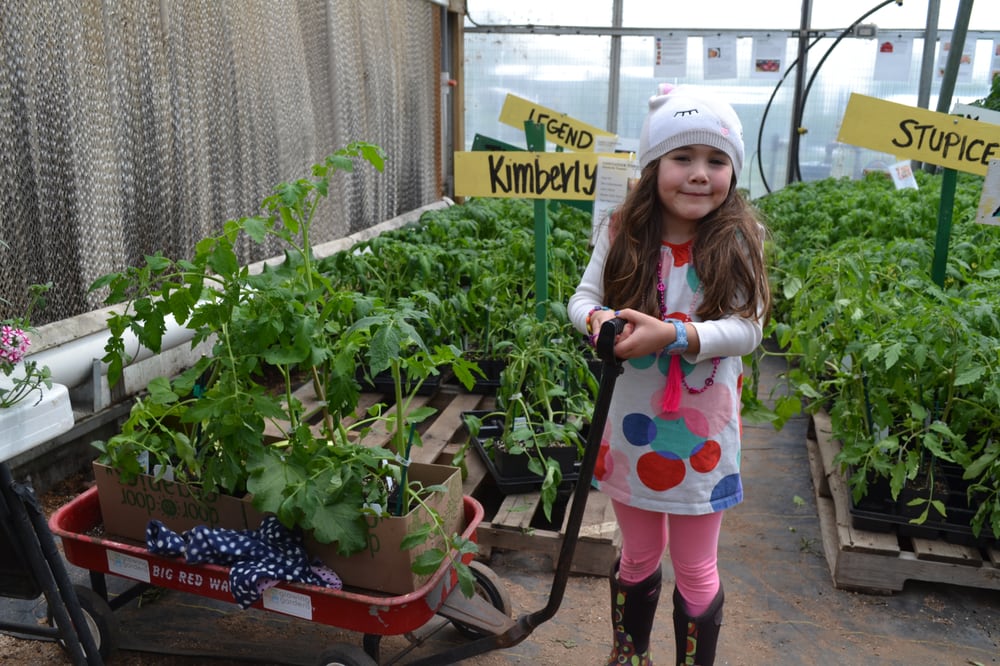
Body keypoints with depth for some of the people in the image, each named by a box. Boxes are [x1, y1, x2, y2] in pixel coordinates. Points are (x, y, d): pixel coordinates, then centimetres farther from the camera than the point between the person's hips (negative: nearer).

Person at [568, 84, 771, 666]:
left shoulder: (738, 244, -11)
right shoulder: (623, 236, -6)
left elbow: (748, 329, -16)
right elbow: (583, 295, 0)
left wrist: (672, 335, -31)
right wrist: (596, 317, -25)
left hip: (702, 432, -2)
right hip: (632, 424, 2)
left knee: (696, 569, 13)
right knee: (640, 556, 21)